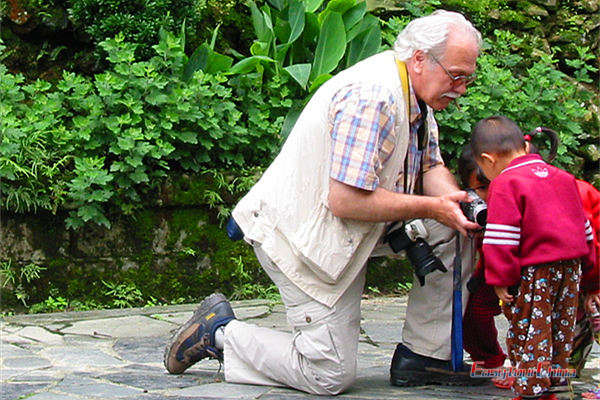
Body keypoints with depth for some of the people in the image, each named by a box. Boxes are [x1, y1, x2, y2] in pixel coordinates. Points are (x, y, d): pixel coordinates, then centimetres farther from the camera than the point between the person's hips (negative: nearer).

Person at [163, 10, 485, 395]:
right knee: (330, 376, -6)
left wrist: (457, 202, -13)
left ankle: (423, 356, 6)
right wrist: (431, 207, -25)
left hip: (346, 231, 10)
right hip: (304, 236, -10)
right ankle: (220, 333, 10)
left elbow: (432, 167, 10)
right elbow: (345, 200, -31)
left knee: (451, 231, -3)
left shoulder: (416, 96, 5)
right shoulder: (370, 97, -28)